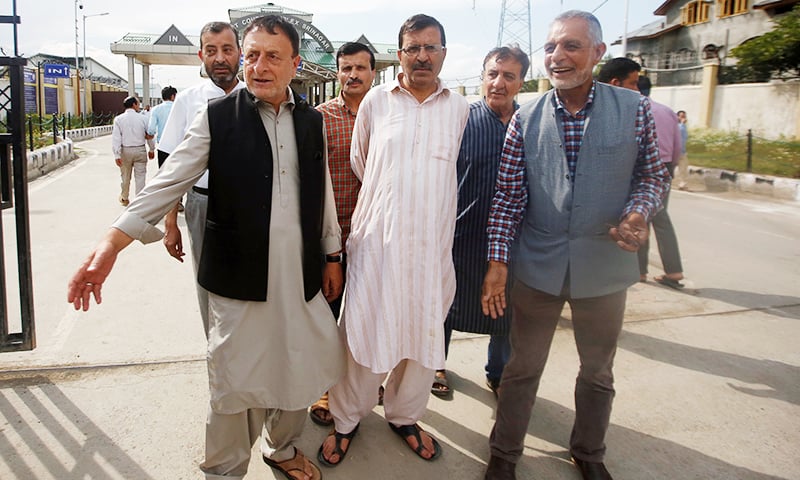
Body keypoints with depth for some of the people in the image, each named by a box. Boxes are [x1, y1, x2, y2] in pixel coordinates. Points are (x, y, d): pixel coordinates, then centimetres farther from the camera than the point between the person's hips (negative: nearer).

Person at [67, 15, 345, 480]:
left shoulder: (313, 121, 7)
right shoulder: (217, 117, -3)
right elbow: (169, 182, -9)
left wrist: (332, 254, 16)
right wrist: (112, 244, -18)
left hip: (301, 276, 3)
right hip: (239, 277, -3)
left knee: (296, 370, 15)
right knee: (234, 381, 7)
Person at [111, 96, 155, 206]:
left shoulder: (118, 119, -3)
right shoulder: (142, 118, -3)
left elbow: (116, 138, -8)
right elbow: (149, 135, 2)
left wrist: (117, 155, -8)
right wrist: (151, 149, 15)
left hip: (125, 151, 1)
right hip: (140, 150, -1)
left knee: (125, 176, 16)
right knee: (140, 176, 3)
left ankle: (124, 198, 34)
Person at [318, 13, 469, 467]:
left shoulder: (460, 109, 6)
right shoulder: (376, 101, 4)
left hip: (432, 242, 2)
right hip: (377, 239, -1)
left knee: (423, 333, 11)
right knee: (364, 331, 3)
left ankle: (404, 416, 33)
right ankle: (346, 421, 24)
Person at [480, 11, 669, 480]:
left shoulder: (634, 109, -4)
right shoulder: (526, 118, -3)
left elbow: (654, 174, 5)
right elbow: (508, 196, -4)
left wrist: (638, 213, -16)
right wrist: (497, 262, -9)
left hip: (605, 265, 1)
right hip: (537, 266, 0)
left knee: (598, 372, 18)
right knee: (523, 368, 13)